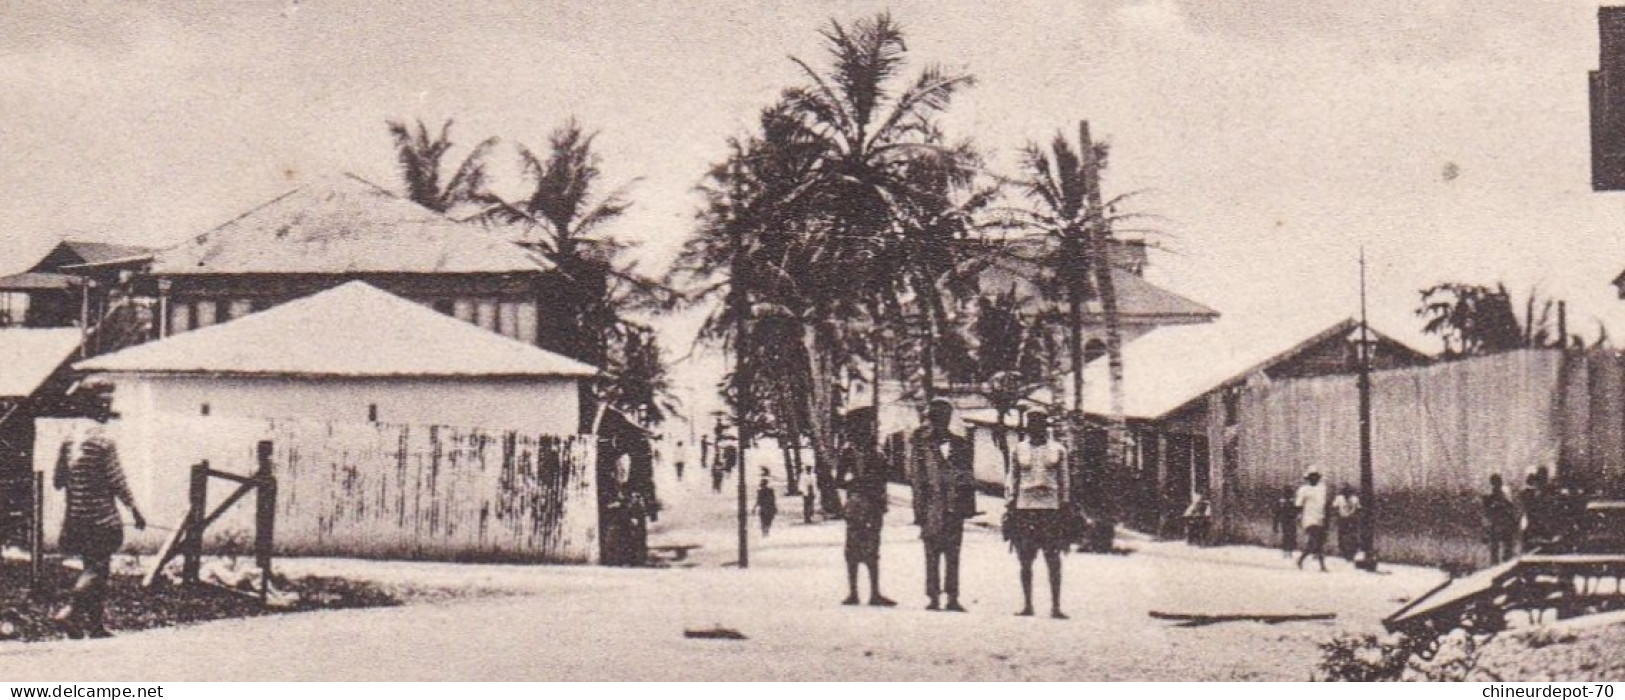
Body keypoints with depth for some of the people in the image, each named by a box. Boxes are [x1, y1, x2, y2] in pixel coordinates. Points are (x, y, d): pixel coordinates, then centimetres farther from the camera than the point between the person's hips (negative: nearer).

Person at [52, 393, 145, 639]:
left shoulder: (69, 440, 6)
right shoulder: (103, 442, -12)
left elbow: (57, 481, 10)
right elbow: (117, 481, -12)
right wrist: (134, 509, -3)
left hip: (75, 517, 7)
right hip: (101, 517, -7)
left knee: (94, 567, 13)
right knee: (98, 568, -3)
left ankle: (95, 624, 14)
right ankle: (70, 610, -19)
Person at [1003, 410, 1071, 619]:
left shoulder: (1057, 450, 8)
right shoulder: (1018, 450, 9)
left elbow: (1064, 481, 10)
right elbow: (1011, 480, 11)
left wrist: (1064, 511, 5)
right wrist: (1009, 508, 4)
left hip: (1050, 508, -1)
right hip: (1024, 509, 1)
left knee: (1053, 561, -5)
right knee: (1025, 561, 2)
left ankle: (1055, 606, -3)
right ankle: (1027, 604, 10)